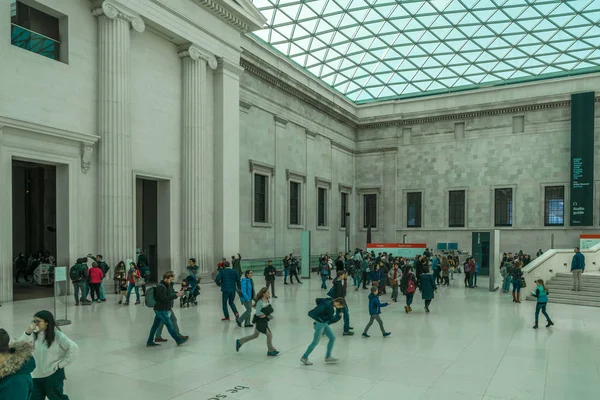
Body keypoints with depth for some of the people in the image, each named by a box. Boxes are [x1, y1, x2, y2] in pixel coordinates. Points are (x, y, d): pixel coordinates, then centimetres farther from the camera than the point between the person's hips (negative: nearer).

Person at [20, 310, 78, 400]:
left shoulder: (57, 335, -14)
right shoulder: (35, 335, 1)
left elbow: (73, 348, -19)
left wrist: (61, 364, -14)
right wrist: (28, 332, -18)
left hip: (53, 375, -5)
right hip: (36, 376, 5)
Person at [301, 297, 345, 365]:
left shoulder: (328, 300, -4)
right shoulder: (330, 308, -28)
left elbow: (318, 300, 10)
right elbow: (331, 320, -20)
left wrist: (320, 308, 16)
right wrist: (339, 316, -6)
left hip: (324, 323, 9)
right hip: (320, 324, -9)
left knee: (332, 338, 11)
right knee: (315, 342, 2)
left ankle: (328, 357, 20)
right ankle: (304, 358, 14)